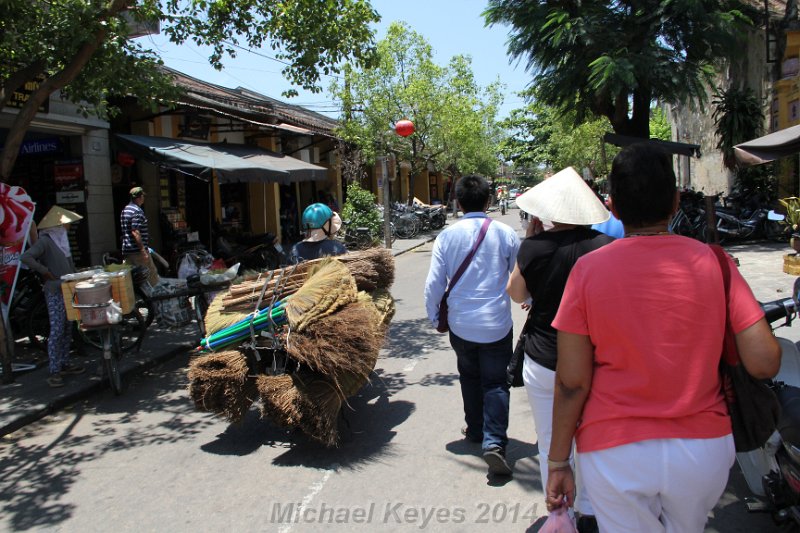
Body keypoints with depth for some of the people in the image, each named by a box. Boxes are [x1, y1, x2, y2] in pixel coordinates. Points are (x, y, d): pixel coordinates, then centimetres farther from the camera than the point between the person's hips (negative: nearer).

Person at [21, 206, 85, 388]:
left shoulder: (62, 239, 14)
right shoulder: (45, 241, -12)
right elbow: (26, 257, -25)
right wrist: (46, 272, -19)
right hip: (55, 292, -9)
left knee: (67, 329, 14)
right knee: (57, 330, -8)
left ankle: (64, 364, 24)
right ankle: (53, 372, -3)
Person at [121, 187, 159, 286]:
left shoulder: (125, 210, 16)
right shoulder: (137, 211, -15)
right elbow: (135, 232, -22)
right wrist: (143, 250, -23)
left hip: (127, 250, 9)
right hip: (137, 250, -9)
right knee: (151, 274, 3)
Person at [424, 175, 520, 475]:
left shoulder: (447, 236, -5)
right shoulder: (505, 234, -5)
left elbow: (434, 283, -4)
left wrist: (435, 317, 10)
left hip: (461, 324, 2)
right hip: (497, 324, -1)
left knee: (470, 377, 20)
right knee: (495, 383, 6)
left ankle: (475, 431, 33)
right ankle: (494, 442, -6)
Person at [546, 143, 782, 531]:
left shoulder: (589, 269, -11)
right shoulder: (713, 261, -6)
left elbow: (571, 383, -11)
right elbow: (764, 362, -8)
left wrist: (558, 462, 0)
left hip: (614, 452, -2)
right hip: (703, 447, 3)